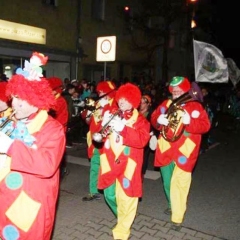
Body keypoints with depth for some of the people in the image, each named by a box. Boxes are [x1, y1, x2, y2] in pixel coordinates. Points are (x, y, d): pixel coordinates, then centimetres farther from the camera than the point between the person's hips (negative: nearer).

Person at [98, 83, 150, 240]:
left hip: (127, 165, -5)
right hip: (110, 162, 5)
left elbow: (141, 140, -21)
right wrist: (103, 125, -13)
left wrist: (123, 128, -30)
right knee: (109, 195, 16)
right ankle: (122, 216, 45)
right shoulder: (112, 114, 9)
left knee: (126, 199, 1)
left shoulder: (140, 120, -5)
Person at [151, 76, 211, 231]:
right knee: (167, 183, 18)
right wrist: (159, 120, -14)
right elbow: (153, 119, 9)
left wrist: (188, 120, -29)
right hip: (166, 151, 5)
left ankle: (177, 217, 7)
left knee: (180, 184, -6)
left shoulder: (195, 106, -4)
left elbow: (205, 126, -12)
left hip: (184, 152, -4)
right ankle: (172, 205, 43)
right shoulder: (166, 104, 7)